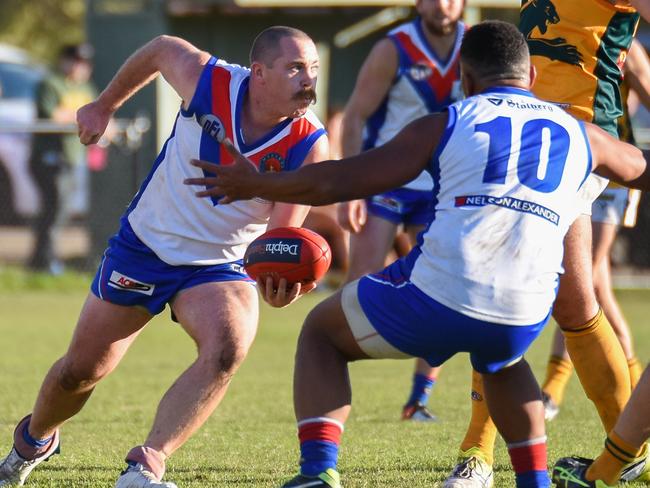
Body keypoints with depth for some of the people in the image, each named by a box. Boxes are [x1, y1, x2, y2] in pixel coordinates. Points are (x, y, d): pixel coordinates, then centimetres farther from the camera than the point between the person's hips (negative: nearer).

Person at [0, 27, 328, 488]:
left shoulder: (308, 146, -21)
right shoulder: (207, 80, -21)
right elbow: (158, 50, 2)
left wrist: (277, 277, -45)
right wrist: (104, 105, 15)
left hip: (220, 266, -1)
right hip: (145, 243, 1)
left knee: (228, 349, -33)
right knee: (80, 370, 10)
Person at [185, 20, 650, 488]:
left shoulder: (447, 125, 9)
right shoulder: (580, 134, 18)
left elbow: (340, 180, 6)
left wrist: (257, 185, 20)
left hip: (435, 295, -4)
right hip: (524, 317, 4)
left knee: (321, 333, 22)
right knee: (501, 363, 41)